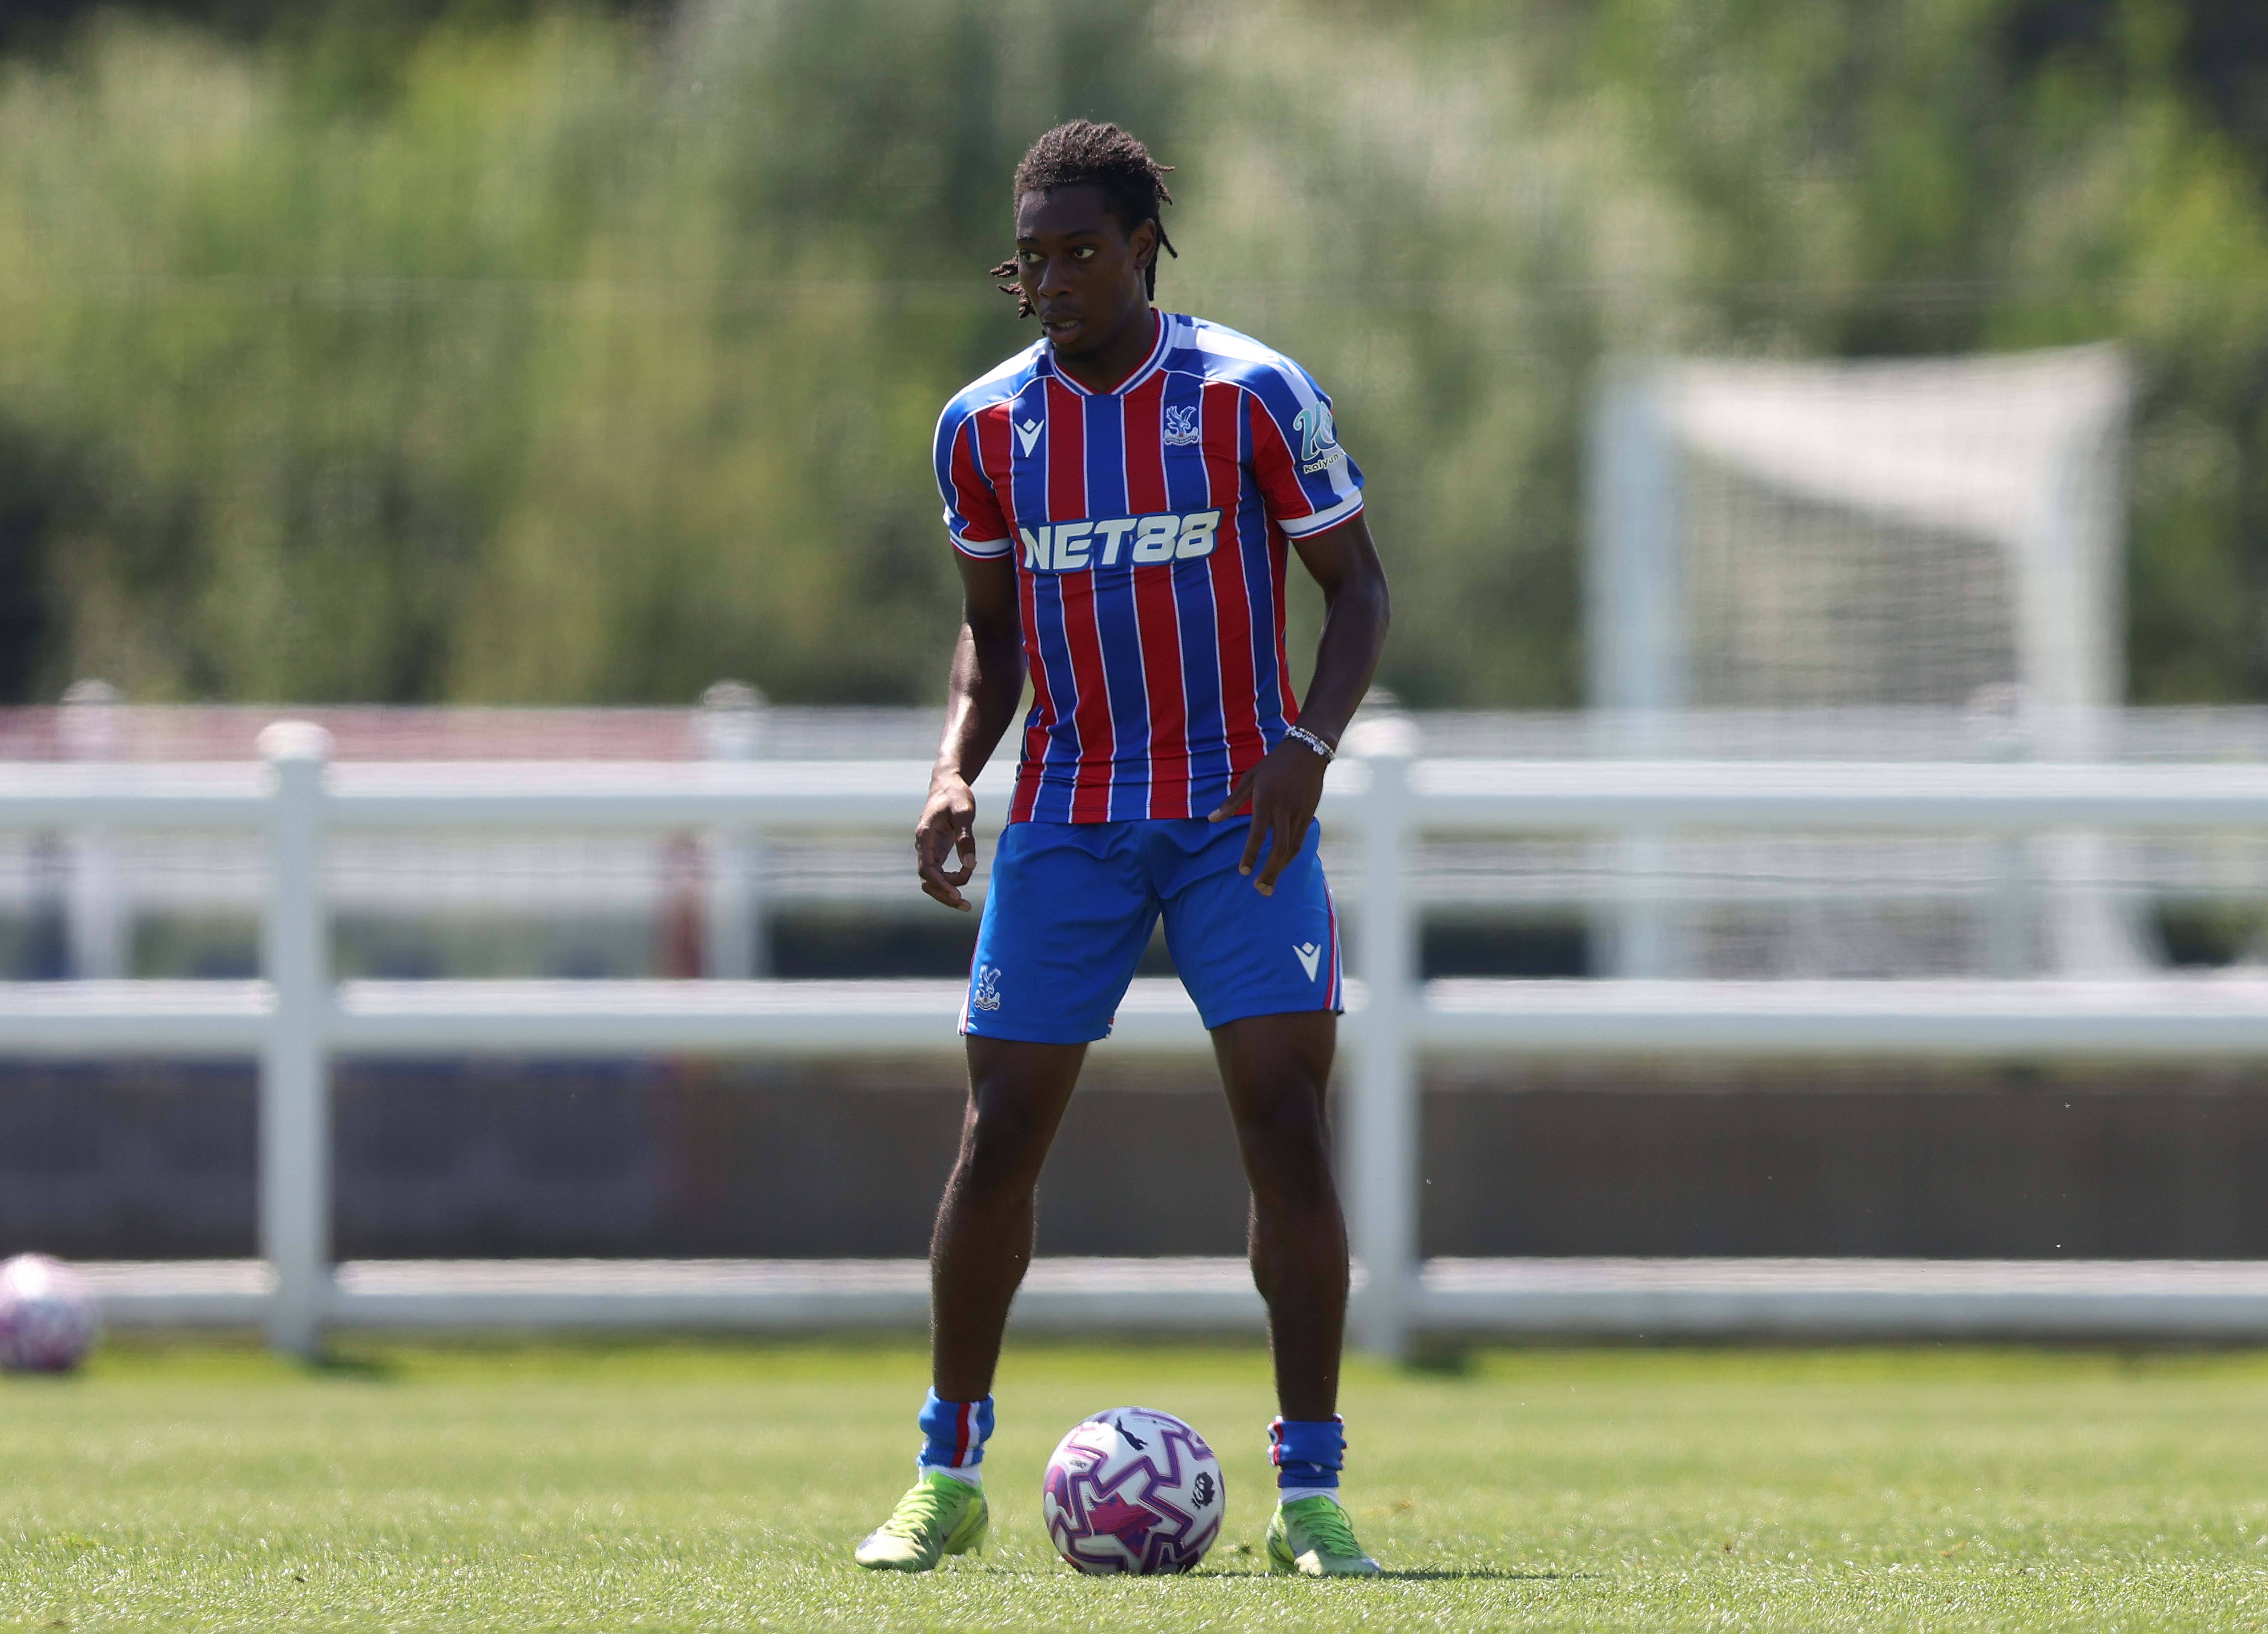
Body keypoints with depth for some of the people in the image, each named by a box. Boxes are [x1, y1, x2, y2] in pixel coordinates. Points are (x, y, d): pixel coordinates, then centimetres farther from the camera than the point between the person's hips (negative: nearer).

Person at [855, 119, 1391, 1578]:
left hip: (1240, 816, -3)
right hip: (1068, 825, 3)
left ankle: (1311, 1494, -6)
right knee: (1001, 1134, -1)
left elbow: (1358, 589, -3)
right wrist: (958, 768, -3)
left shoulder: (1252, 396, -8)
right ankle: (949, 1479, 13)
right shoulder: (986, 427, 2)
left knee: (1289, 1125, -11)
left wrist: (1308, 747, -19)